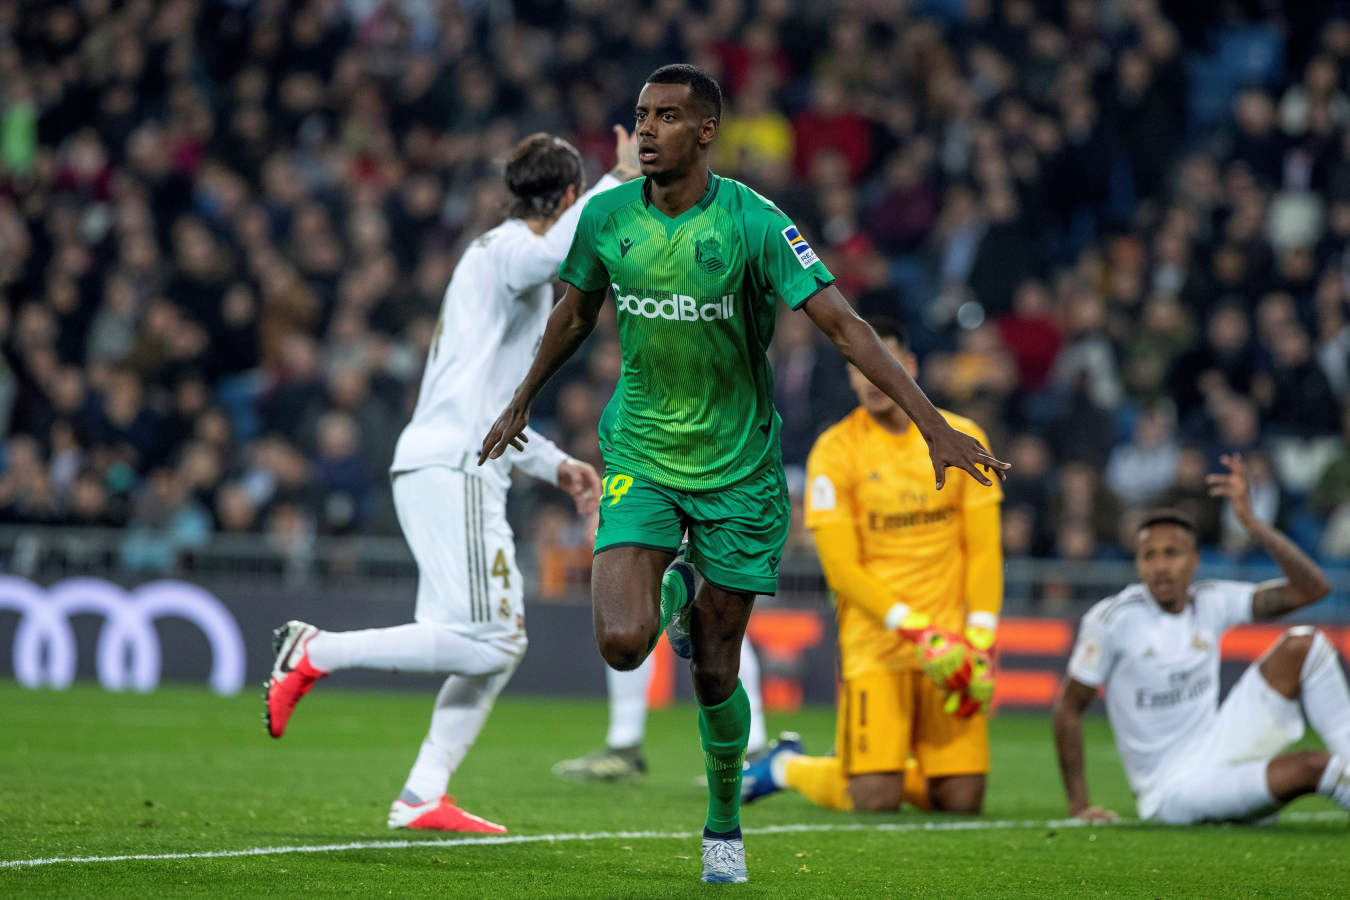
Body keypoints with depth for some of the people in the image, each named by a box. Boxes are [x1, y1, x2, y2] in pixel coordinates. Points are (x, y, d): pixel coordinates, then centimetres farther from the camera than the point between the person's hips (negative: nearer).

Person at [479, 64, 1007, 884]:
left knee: (715, 673, 3)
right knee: (622, 644, -17)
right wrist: (521, 405, 28)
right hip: (641, 456, 2)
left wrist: (934, 425, -26)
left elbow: (842, 324, -19)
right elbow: (575, 316, 16)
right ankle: (678, 591, 21)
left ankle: (725, 824, 29)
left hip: (738, 469, -2)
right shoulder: (607, 218, -4)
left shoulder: (754, 223, -16)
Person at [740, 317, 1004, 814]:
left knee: (962, 799, -5)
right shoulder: (834, 451, -4)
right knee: (874, 800, -12)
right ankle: (787, 767, 19)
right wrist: (908, 623, -19)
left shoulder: (962, 438, 5)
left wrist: (980, 634, -7)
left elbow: (983, 547, 6)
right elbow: (842, 566, -8)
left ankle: (891, 768, 27)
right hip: (874, 640, -3)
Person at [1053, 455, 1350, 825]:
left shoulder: (1211, 603, 2)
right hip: (1171, 791, -6)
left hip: (1218, 749, 6)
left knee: (1304, 645, -11)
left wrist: (1251, 522, -13)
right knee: (1311, 767, -29)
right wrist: (1079, 804, -7)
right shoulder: (1113, 619, -11)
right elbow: (1069, 707, -4)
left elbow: (1310, 588, -4)